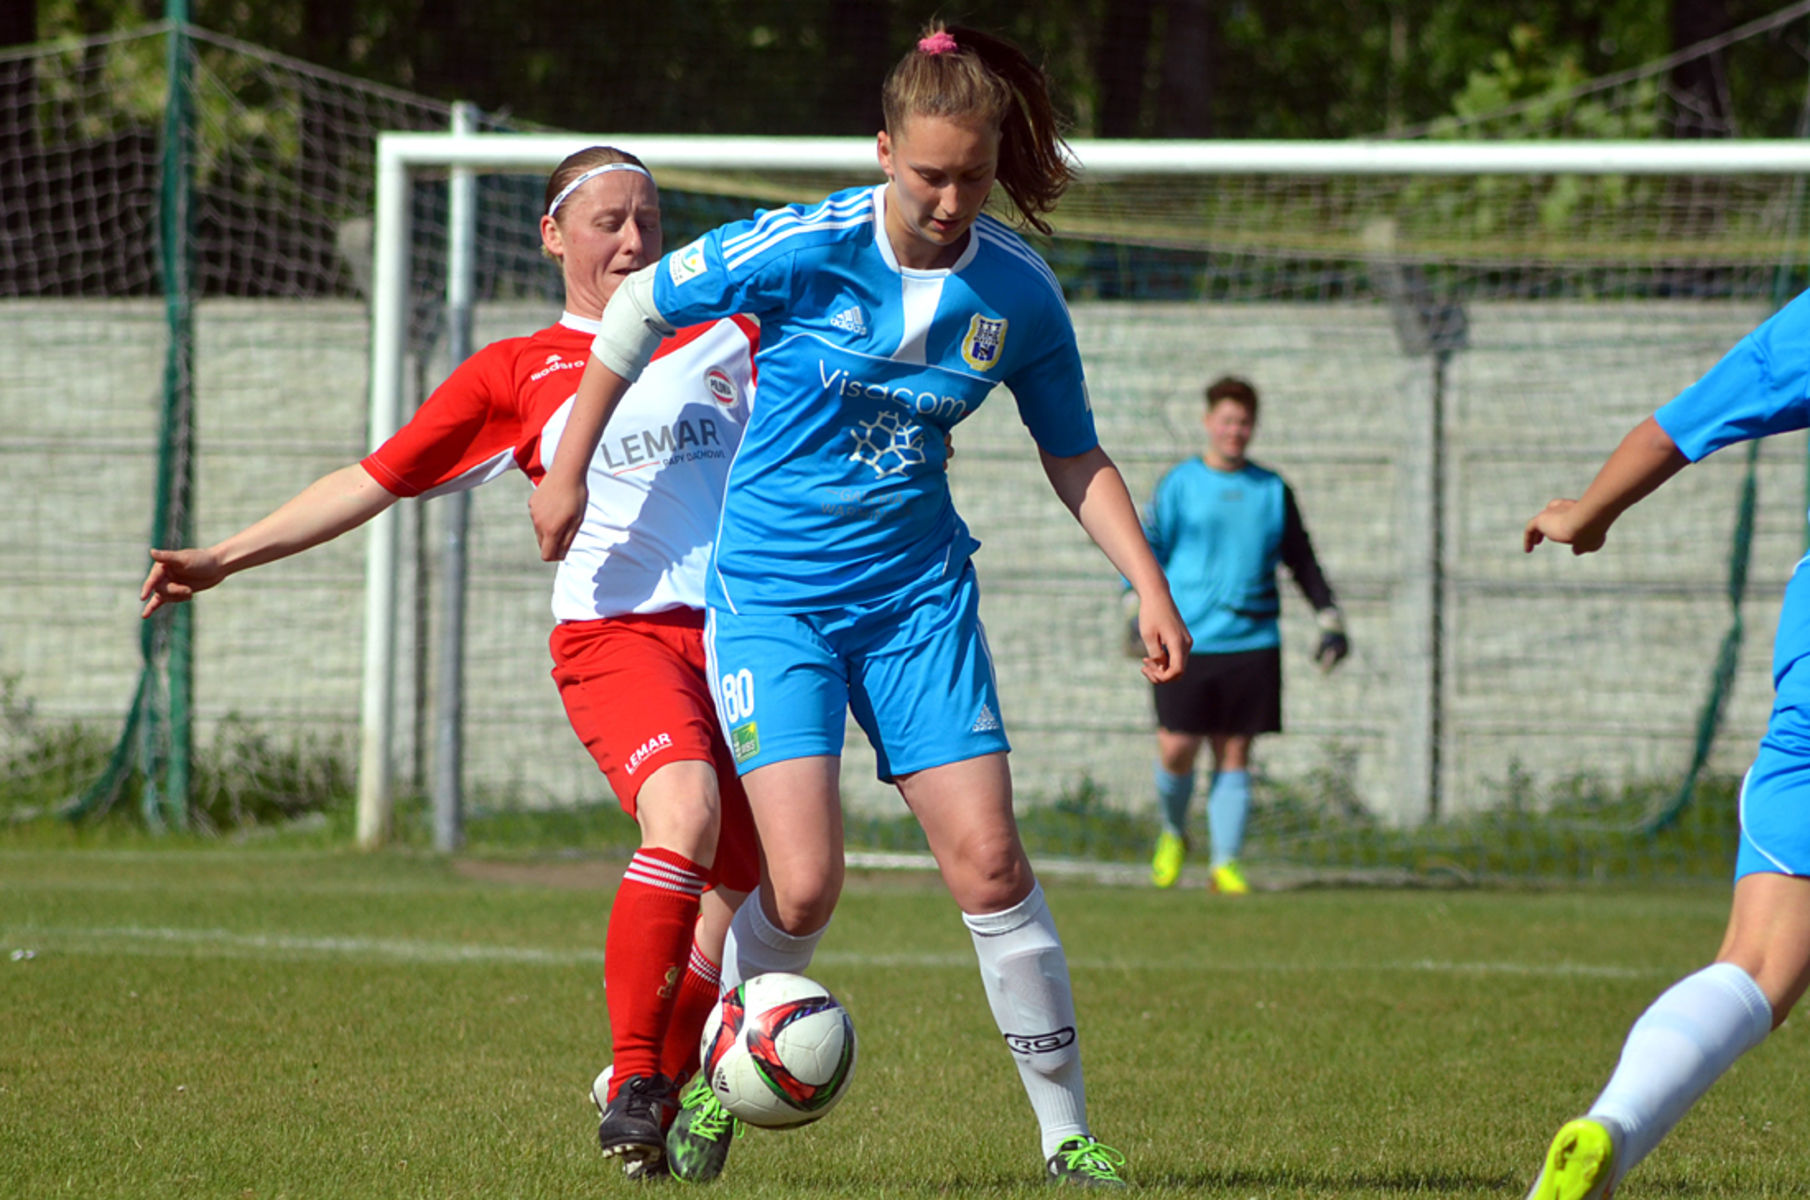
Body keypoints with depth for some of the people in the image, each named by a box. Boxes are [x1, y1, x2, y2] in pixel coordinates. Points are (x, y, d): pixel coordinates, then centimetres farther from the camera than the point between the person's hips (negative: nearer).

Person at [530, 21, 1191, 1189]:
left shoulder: (1018, 291, -5)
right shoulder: (804, 249, -16)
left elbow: (1075, 455, 9)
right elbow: (640, 306, 0)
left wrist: (1151, 587, -1)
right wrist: (570, 467, 5)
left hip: (917, 592, 3)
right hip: (772, 593, -3)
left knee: (988, 863, -7)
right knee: (803, 887, -14)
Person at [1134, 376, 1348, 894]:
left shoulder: (1272, 491, 13)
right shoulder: (1179, 484, 4)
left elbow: (1302, 562, 19)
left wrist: (1330, 620, 12)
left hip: (1252, 642, 2)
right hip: (1188, 639, -2)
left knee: (1234, 753, 1)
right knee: (1176, 748, -7)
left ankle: (1225, 862, 6)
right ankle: (1172, 833, 20)